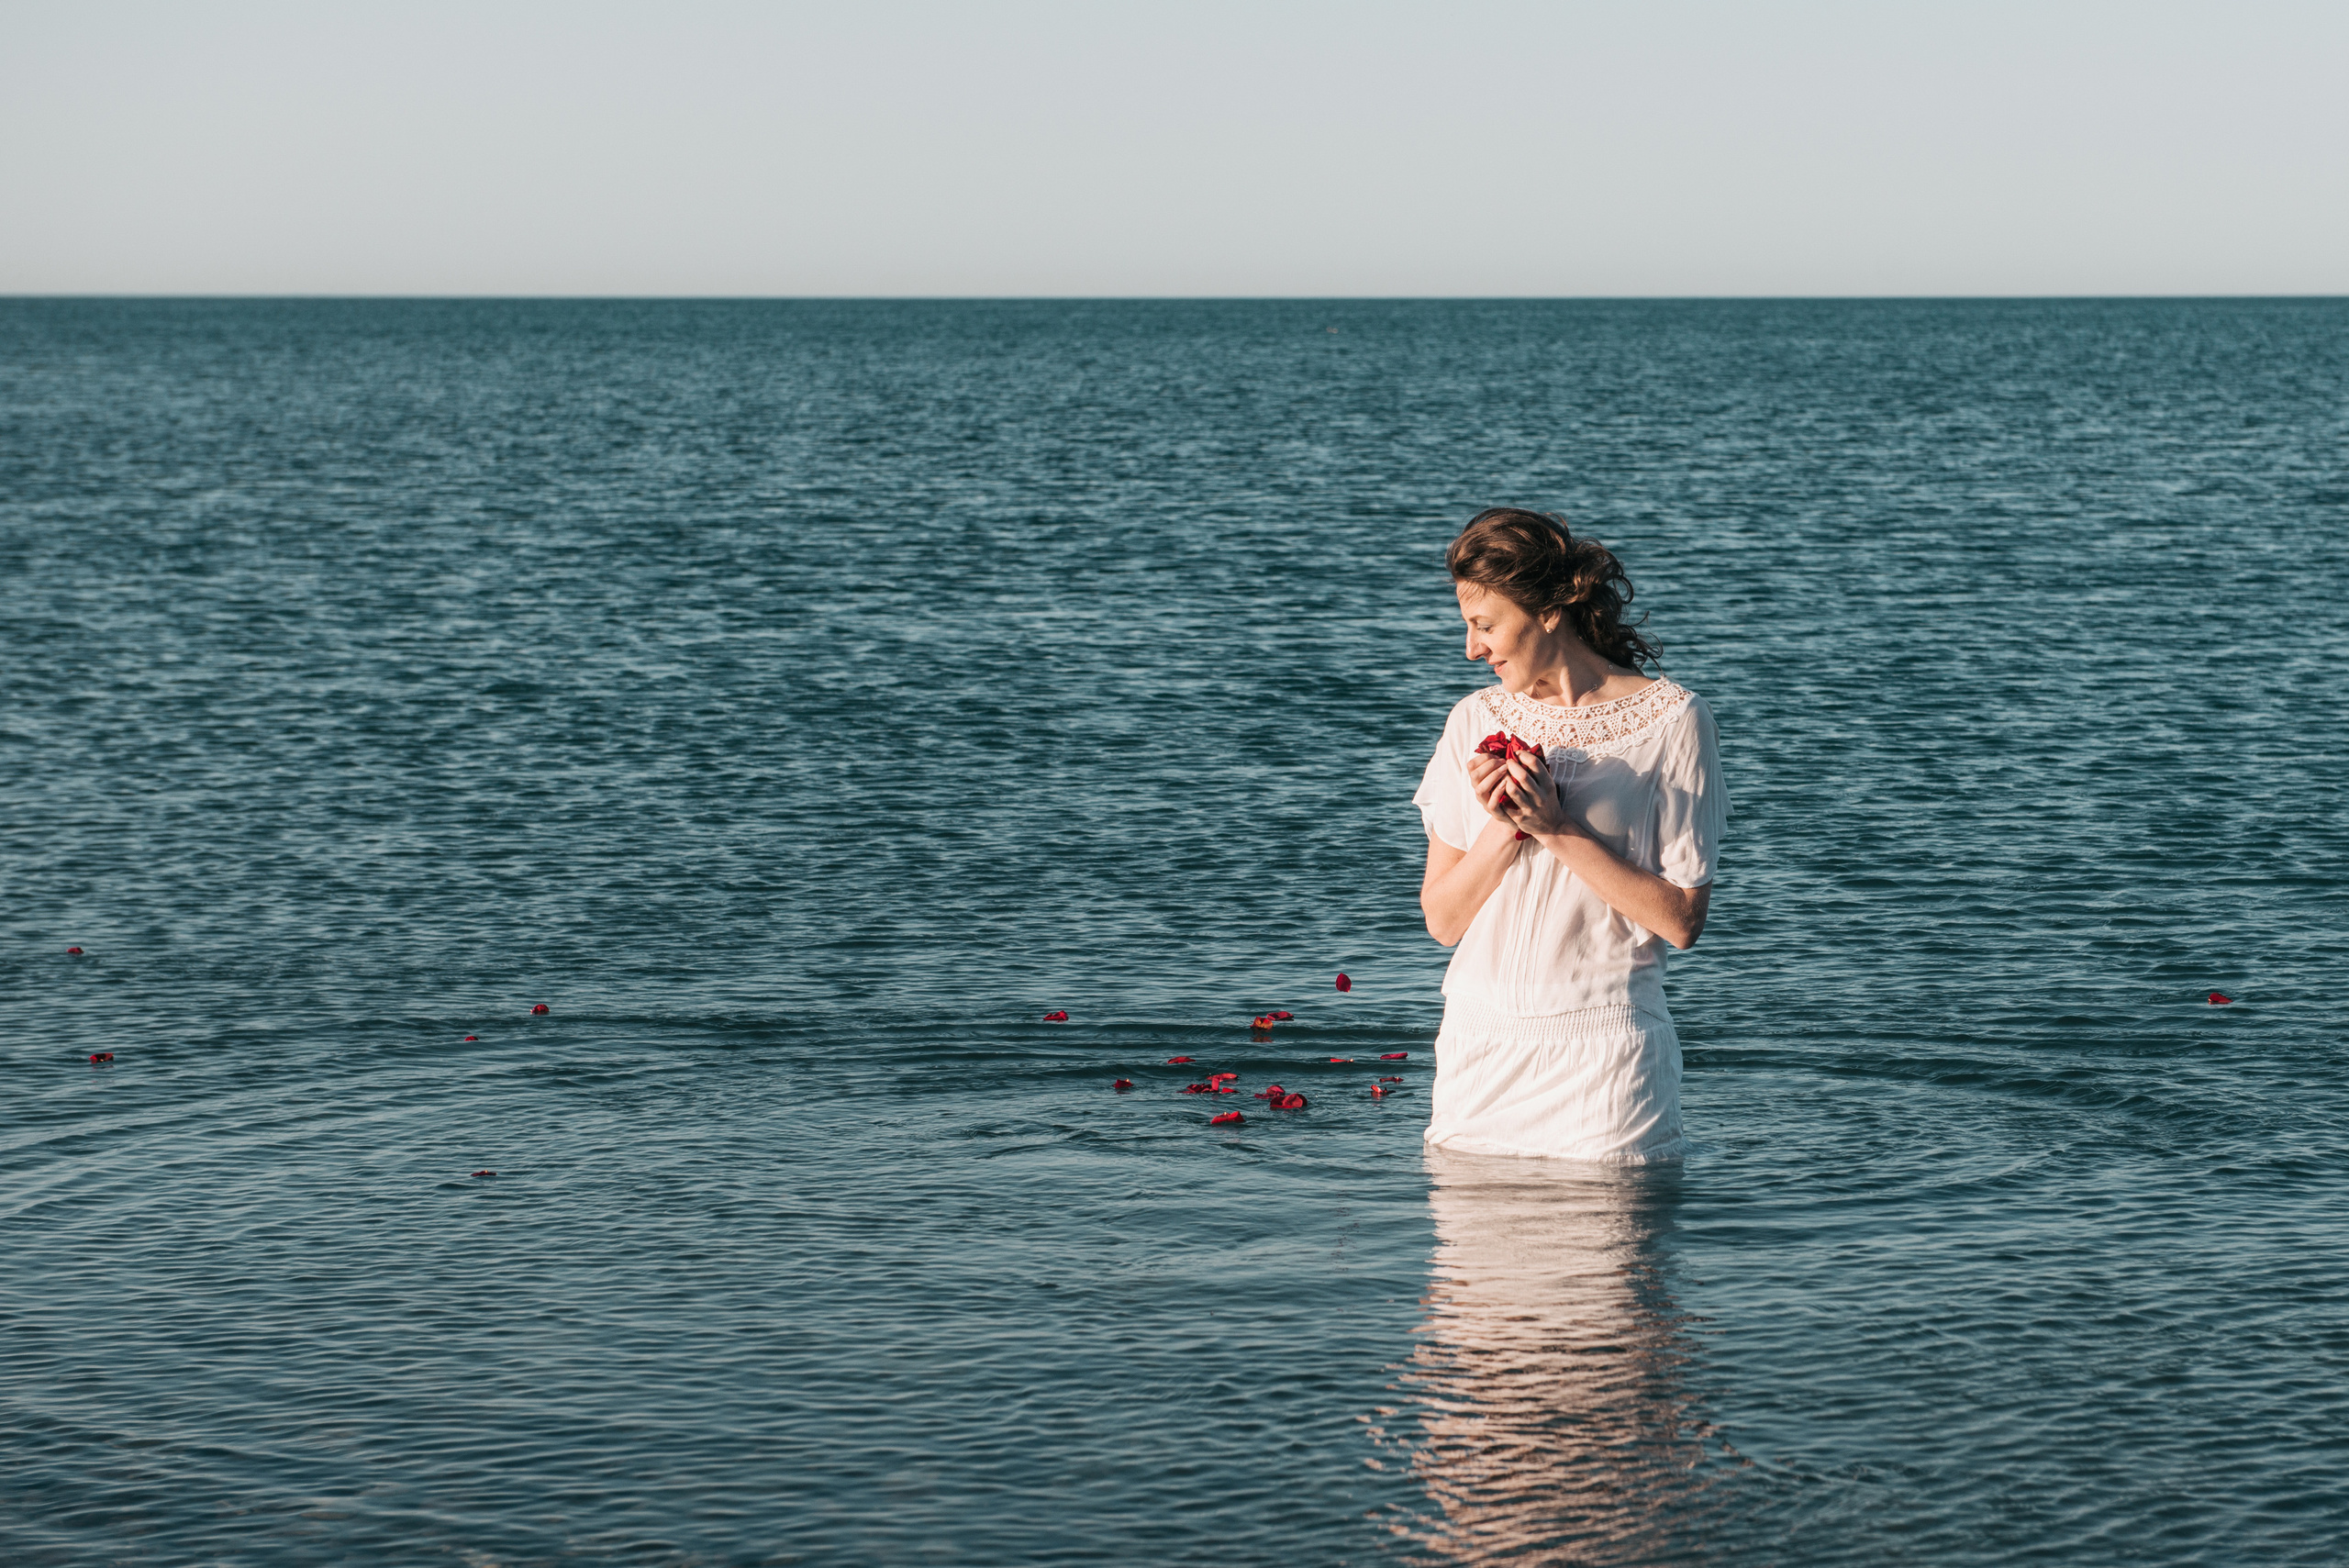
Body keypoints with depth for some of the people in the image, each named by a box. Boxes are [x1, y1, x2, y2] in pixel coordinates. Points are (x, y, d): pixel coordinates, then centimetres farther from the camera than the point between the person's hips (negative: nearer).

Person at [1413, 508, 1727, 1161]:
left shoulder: (1671, 720, -5)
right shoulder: (1475, 721, 7)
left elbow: (1682, 922, -9)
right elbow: (1442, 919, 6)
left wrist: (1558, 829, -15)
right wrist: (1504, 827, -12)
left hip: (1605, 1056, -4)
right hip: (1481, 1049, 4)